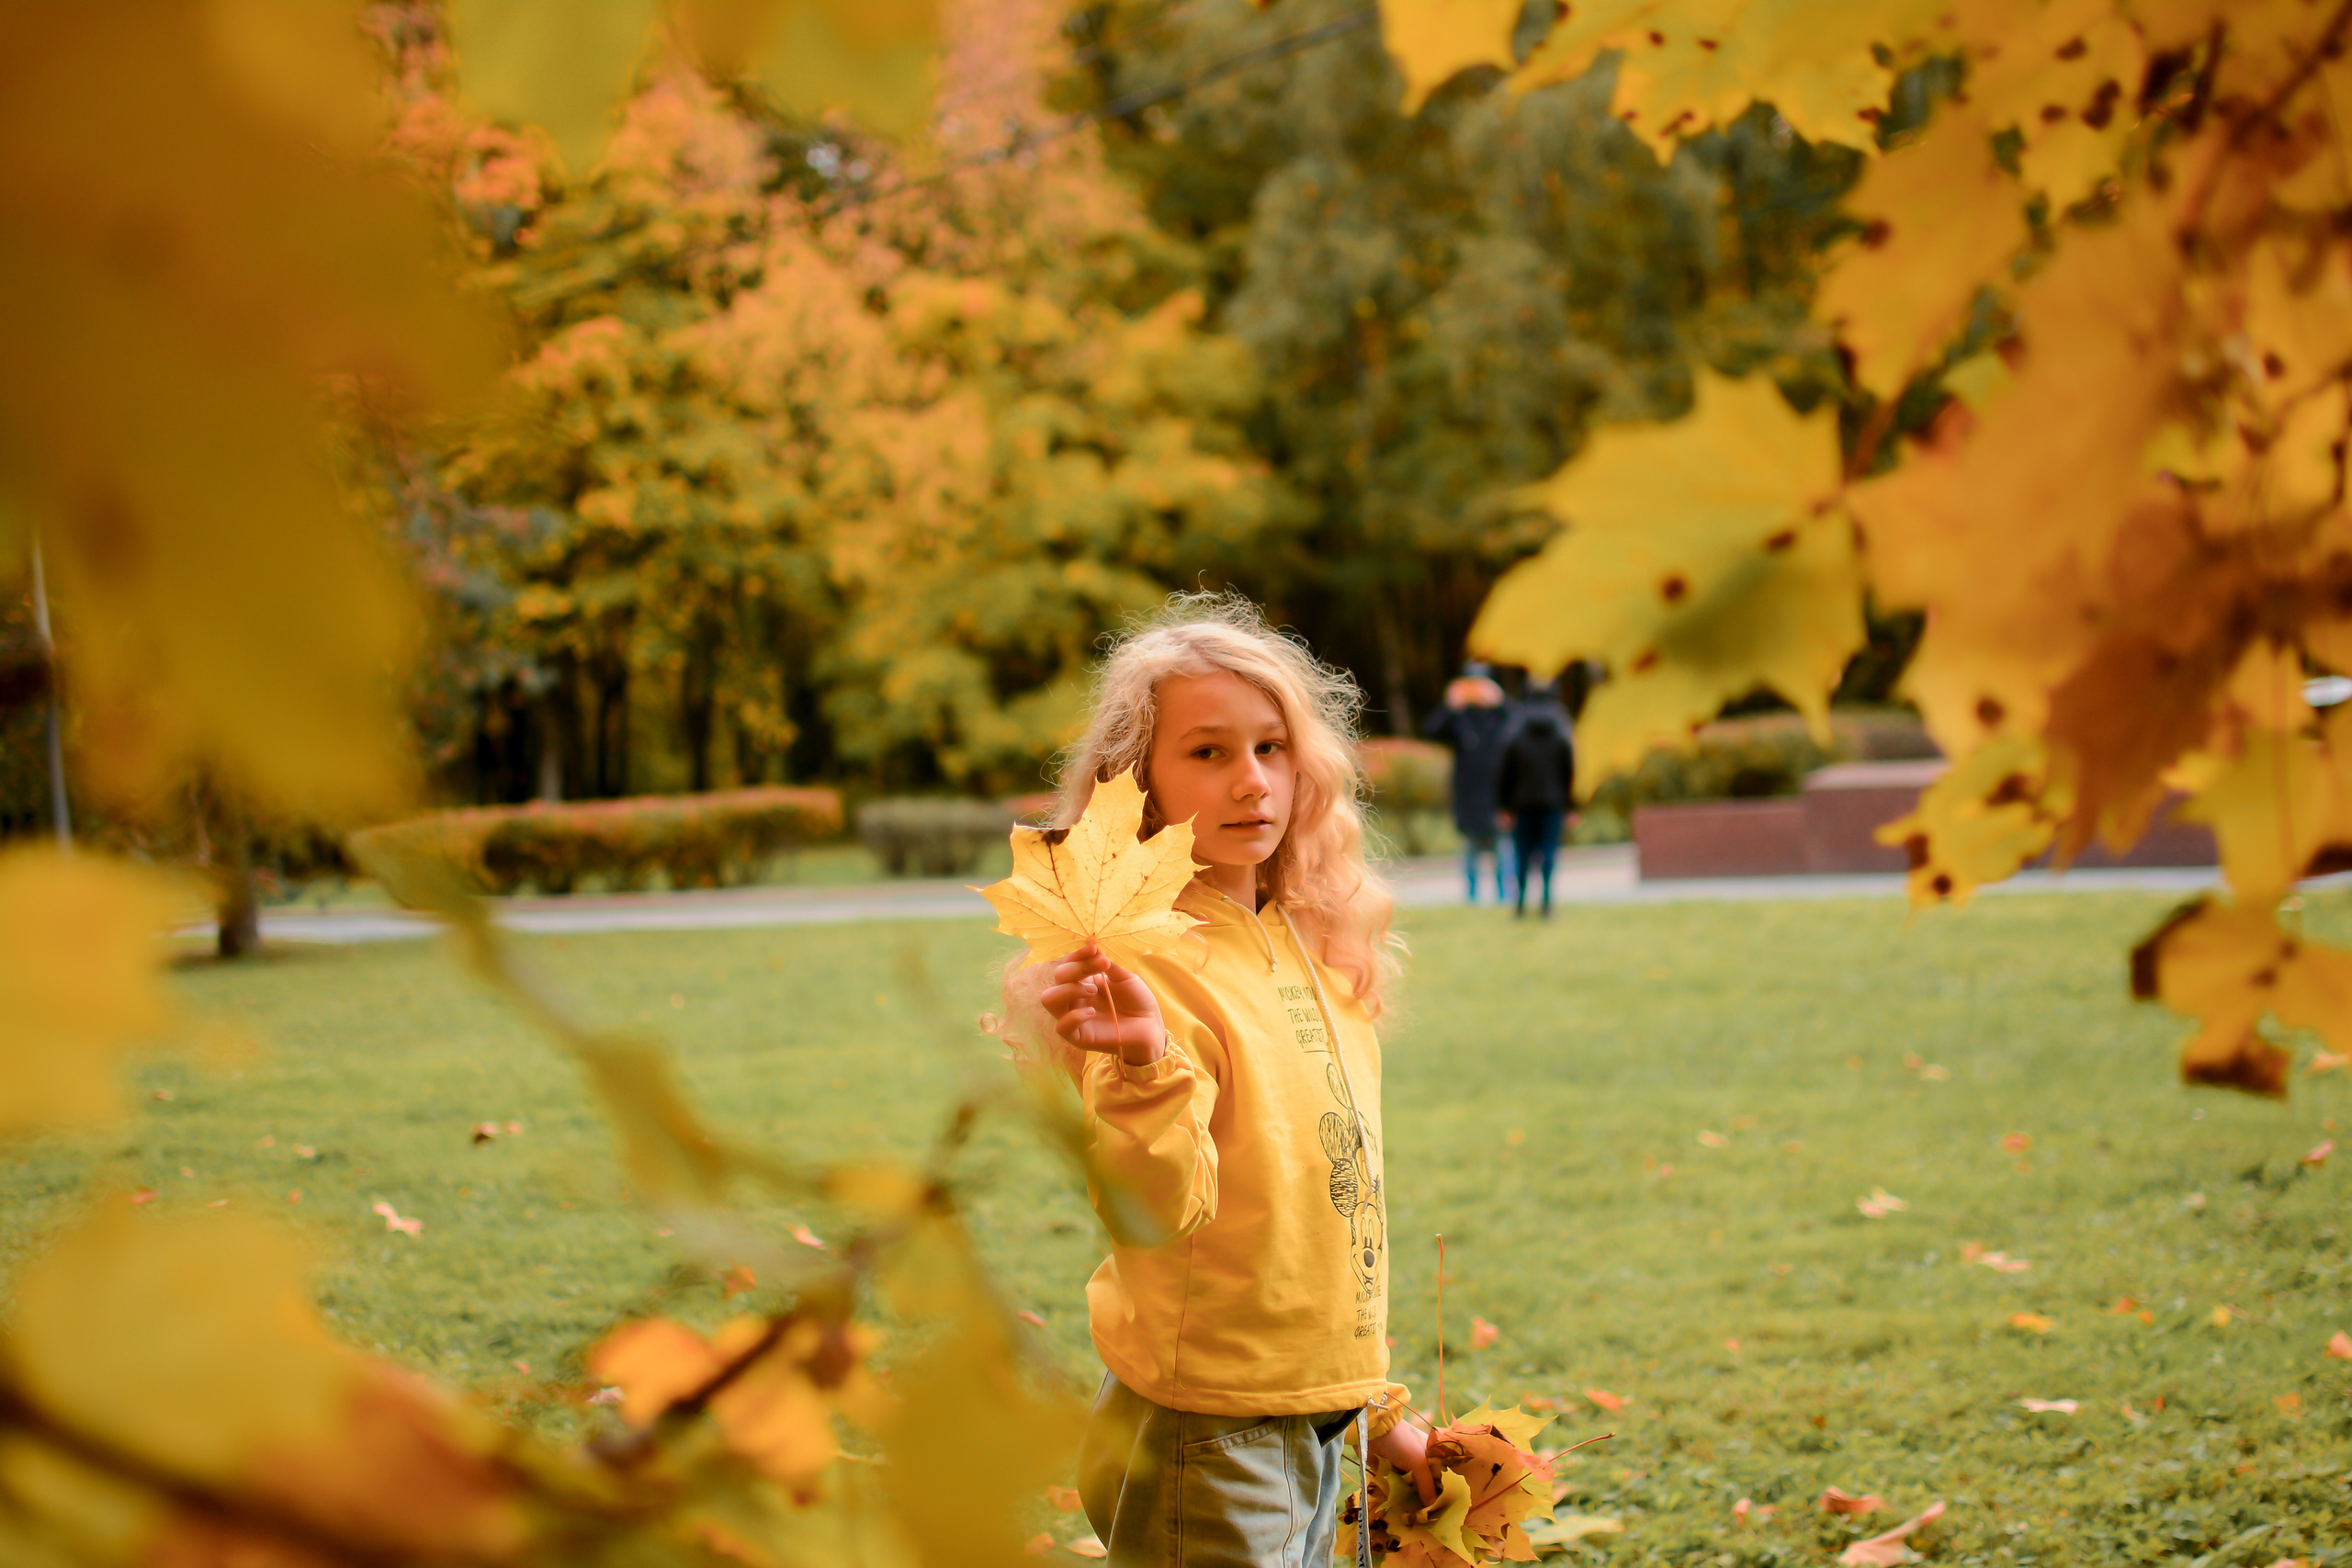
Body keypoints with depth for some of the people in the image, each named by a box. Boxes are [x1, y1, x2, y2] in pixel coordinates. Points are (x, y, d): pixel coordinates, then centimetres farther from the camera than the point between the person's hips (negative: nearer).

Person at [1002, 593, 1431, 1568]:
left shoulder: (1311, 950, 7)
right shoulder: (1143, 965, -17)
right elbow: (1156, 1214, -28)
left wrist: (1378, 1407, 17)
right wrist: (1143, 1066, -44)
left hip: (1312, 1428, 7)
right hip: (1207, 1442, -7)